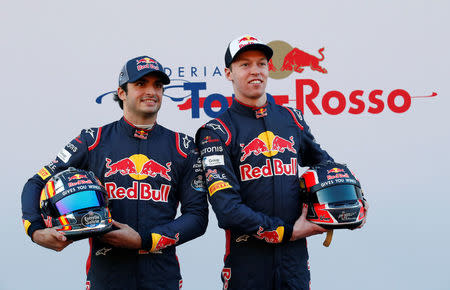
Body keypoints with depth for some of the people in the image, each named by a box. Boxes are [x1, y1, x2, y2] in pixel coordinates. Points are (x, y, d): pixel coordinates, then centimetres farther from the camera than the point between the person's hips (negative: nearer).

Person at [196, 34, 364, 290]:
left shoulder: (292, 119, 10)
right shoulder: (217, 132, -5)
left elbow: (321, 160, 28)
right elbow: (227, 210, -15)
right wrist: (288, 232, -12)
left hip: (295, 258, 4)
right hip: (246, 261, -4)